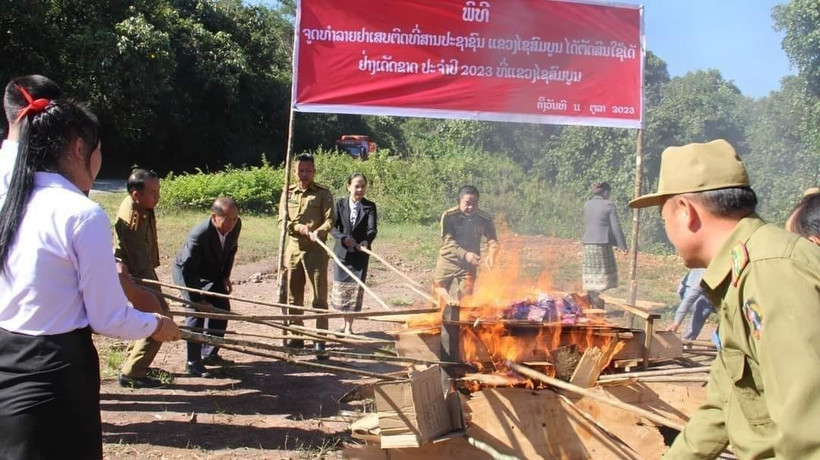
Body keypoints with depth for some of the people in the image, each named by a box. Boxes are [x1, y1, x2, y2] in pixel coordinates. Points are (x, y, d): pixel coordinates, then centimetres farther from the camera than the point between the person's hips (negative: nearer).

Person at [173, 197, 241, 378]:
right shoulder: (199, 234, -38)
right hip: (187, 271, -6)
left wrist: (226, 276, -4)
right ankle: (193, 362, -6)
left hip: (213, 273, 7)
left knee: (222, 308, 4)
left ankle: (209, 353, 20)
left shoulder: (236, 225, -21)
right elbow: (187, 269, -33)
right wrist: (198, 299, -31)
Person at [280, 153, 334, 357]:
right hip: (293, 248, 4)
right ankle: (296, 336, 24)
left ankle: (320, 341, 1)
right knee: (293, 296, 11)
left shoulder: (323, 193, -1)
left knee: (319, 297, -3)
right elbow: (282, 221, 6)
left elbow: (330, 220, -9)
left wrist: (318, 232, -29)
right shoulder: (288, 192, 10)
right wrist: (299, 228, -13)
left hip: (315, 250, -4)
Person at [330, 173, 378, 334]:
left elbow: (372, 228, -13)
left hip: (360, 254, -1)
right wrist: (344, 238, -23)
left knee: (356, 289, 1)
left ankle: (349, 327, 12)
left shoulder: (370, 206, -1)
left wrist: (367, 241, -34)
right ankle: (344, 324, 27)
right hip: (342, 252, 1)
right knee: (340, 289, 9)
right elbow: (333, 227, -4)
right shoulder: (340, 203, 1)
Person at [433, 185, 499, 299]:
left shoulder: (485, 219, -12)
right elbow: (448, 241, -22)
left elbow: (493, 241, -11)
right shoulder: (448, 216, -18)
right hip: (448, 260, -1)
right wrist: (465, 254, -38)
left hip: (469, 264, 1)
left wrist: (491, 255, -33)